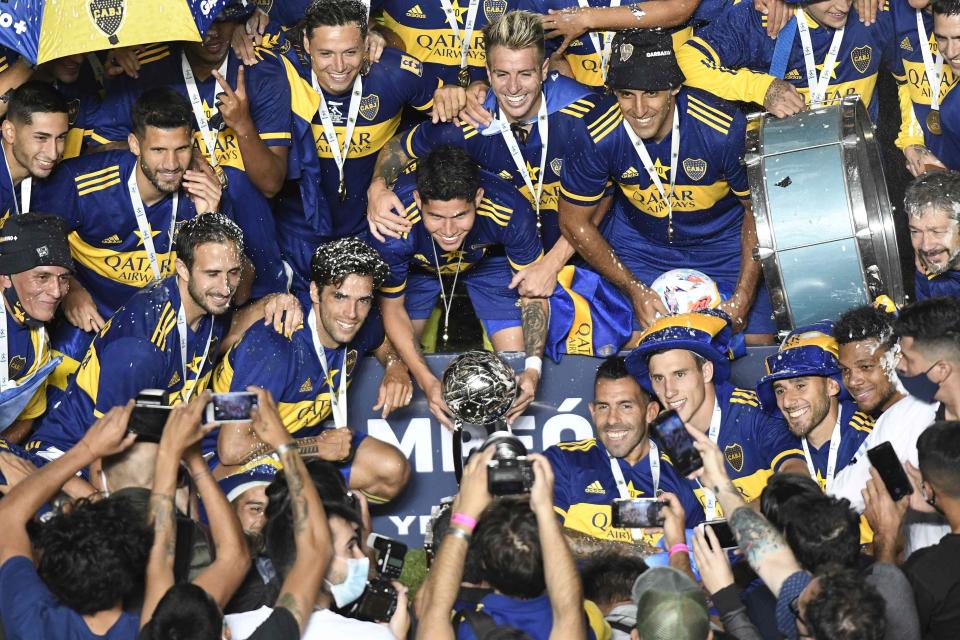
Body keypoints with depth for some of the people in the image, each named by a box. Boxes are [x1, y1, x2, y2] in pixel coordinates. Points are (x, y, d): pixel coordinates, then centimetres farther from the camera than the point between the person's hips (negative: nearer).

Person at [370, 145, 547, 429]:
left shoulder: (510, 211, -40)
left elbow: (533, 294, -24)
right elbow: (392, 307, -24)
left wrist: (533, 367, -37)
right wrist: (426, 380, -36)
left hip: (488, 261, 0)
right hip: (418, 266, 0)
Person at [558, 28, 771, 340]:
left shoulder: (726, 130, -29)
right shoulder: (596, 135, -26)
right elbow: (575, 221, -10)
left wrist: (742, 300, -17)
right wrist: (634, 289, -16)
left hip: (724, 242, 0)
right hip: (638, 241, 1)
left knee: (756, 346, -5)